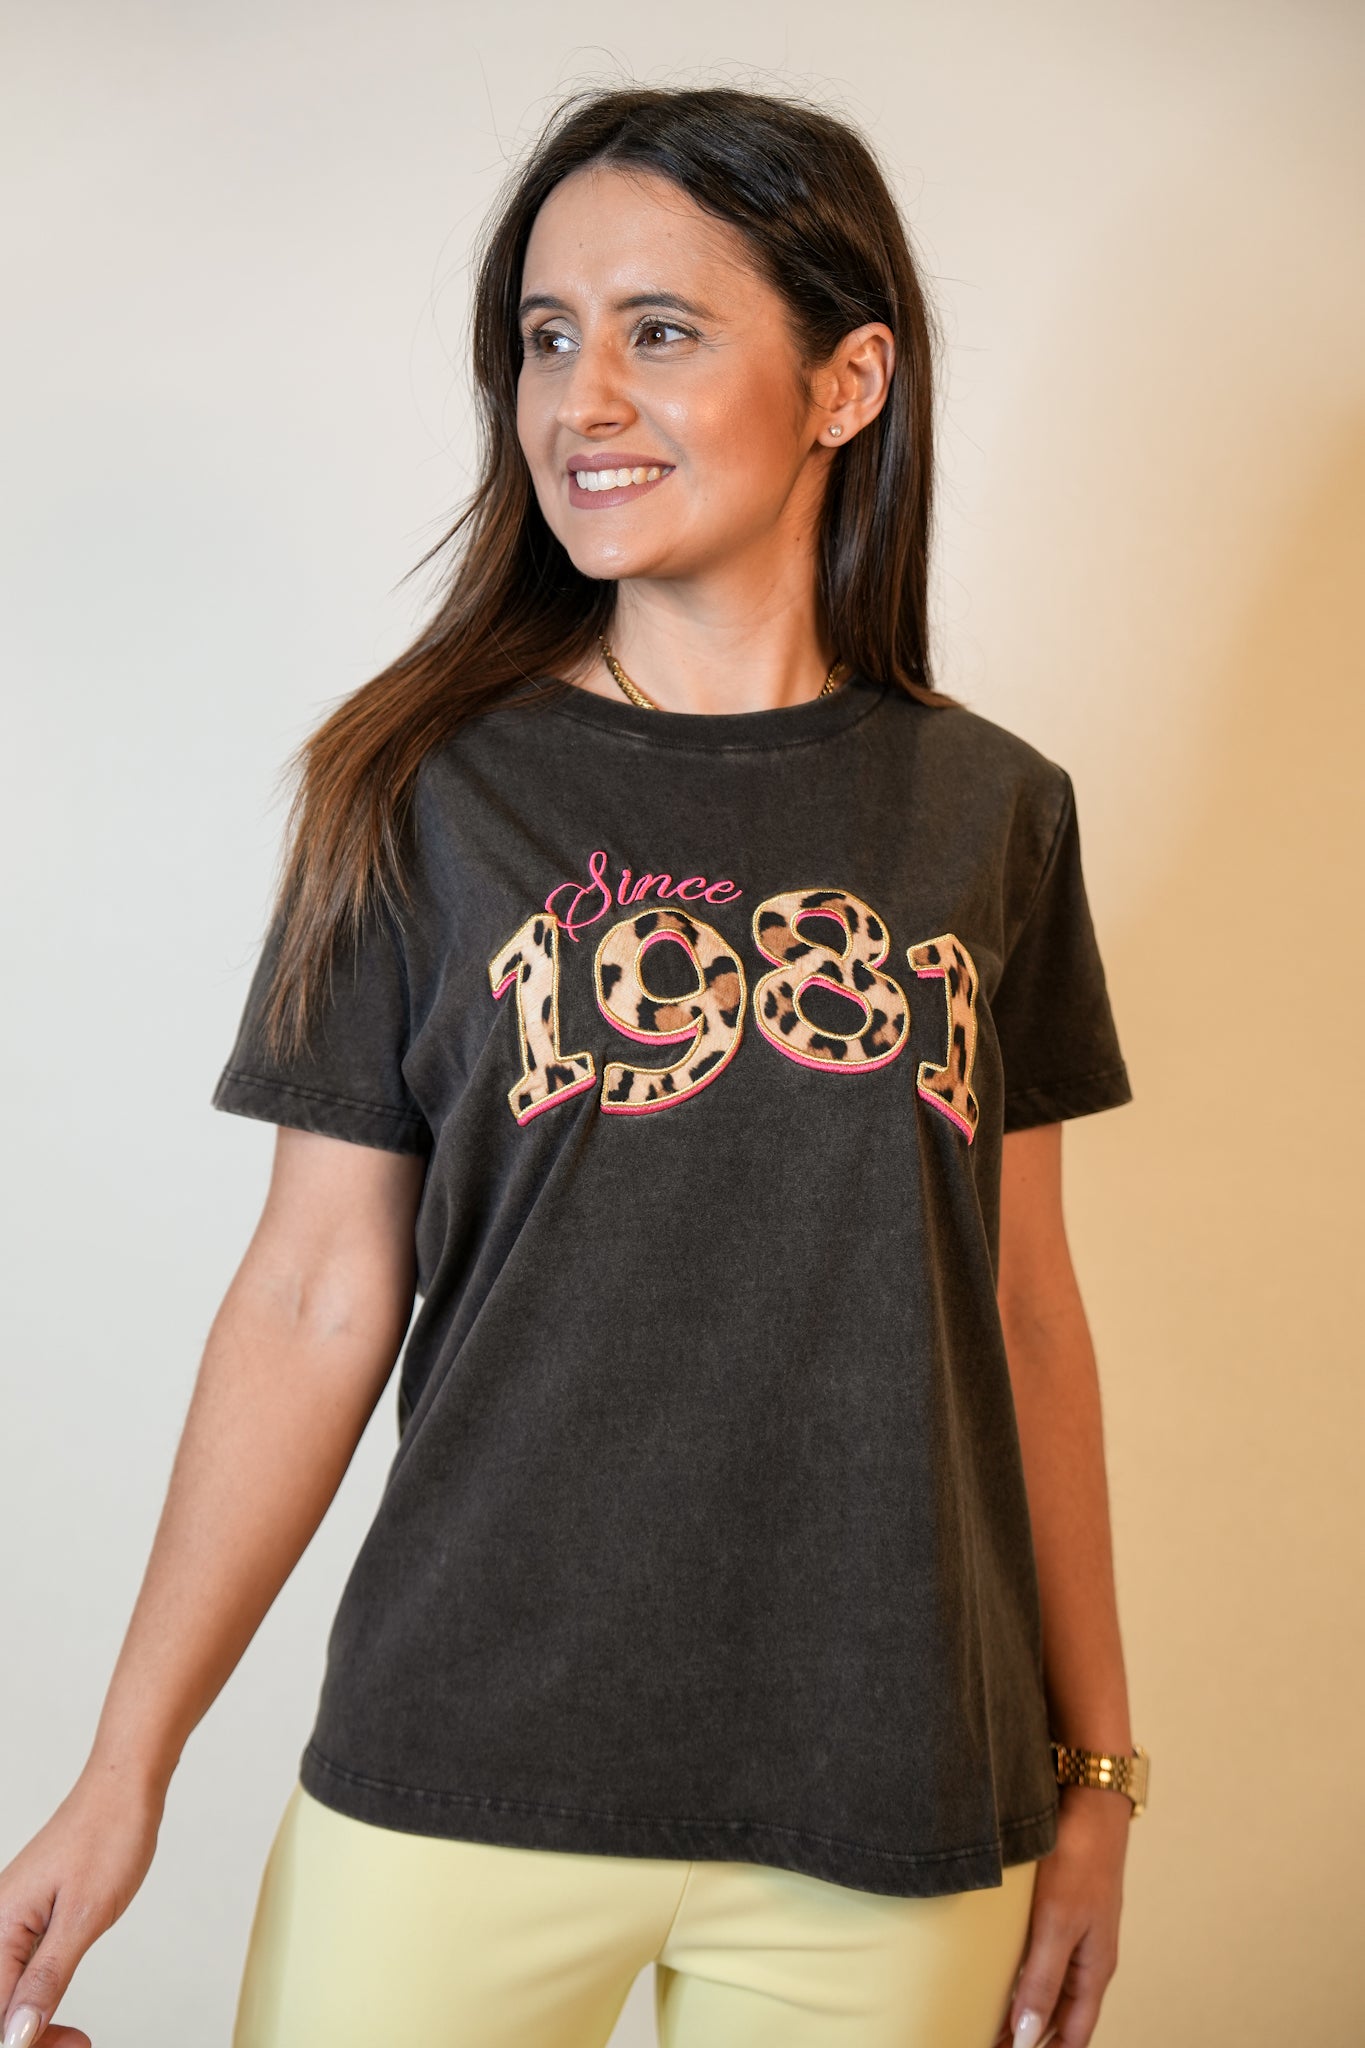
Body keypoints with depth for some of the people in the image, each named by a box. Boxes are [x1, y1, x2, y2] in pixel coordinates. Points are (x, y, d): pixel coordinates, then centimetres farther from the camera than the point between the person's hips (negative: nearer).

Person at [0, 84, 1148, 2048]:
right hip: (459, 1787, -1)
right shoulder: (426, 792, -2)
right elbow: (316, 1301, -2)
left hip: (893, 1815, 2)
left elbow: (1024, 1309, 7)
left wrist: (1095, 1768, 10)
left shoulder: (990, 810, 3)